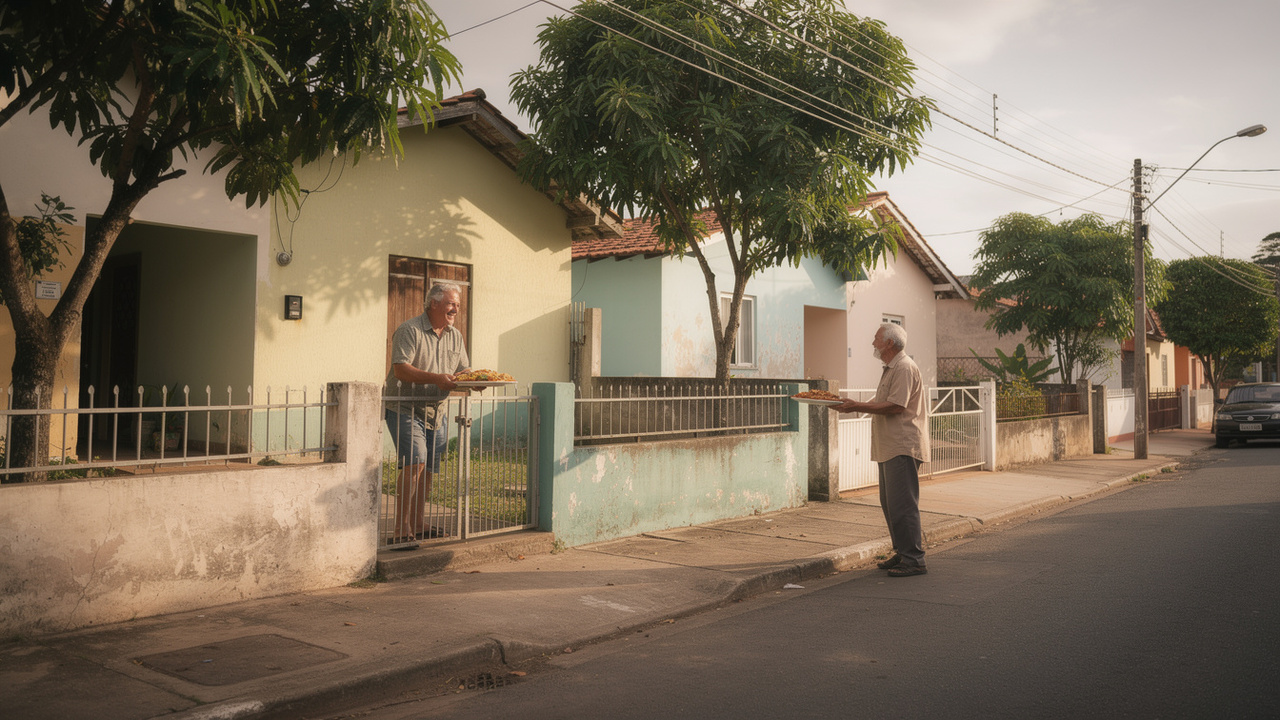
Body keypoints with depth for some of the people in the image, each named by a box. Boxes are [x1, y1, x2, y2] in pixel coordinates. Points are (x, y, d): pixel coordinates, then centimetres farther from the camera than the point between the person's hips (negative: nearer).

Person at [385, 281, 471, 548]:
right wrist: (436, 378, -29)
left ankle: (417, 526, 21)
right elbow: (401, 369, -20)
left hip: (436, 413, 7)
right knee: (415, 463, -19)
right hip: (406, 409, -7)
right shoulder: (409, 330, -11)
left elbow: (462, 369, 15)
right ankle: (401, 530, -15)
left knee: (427, 469, 10)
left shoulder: (455, 336, 12)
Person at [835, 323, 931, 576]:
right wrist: (852, 405, 14)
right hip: (891, 448, 11)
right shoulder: (890, 369, 21)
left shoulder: (904, 368, -12)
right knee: (890, 504, 13)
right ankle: (902, 554, 22)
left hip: (904, 447, -11)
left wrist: (857, 407, -17)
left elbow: (895, 406, -21)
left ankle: (914, 560, -7)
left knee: (903, 504, -10)